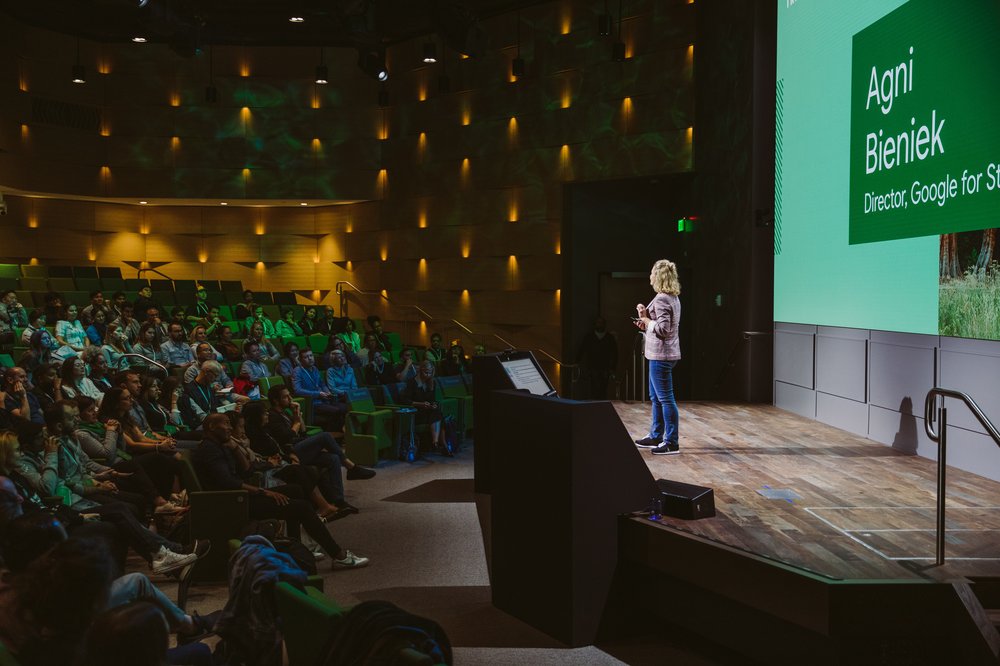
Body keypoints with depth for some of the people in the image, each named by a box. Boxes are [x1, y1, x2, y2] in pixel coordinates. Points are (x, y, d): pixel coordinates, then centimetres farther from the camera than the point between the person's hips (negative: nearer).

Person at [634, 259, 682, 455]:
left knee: (665, 398, -6)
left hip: (661, 355, -11)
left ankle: (672, 443, -2)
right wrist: (646, 325, 12)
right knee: (656, 397, 18)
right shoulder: (673, 298, 14)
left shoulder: (661, 299, -18)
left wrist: (645, 318, -13)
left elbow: (662, 329, -23)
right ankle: (656, 436, 27)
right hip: (662, 353, 11)